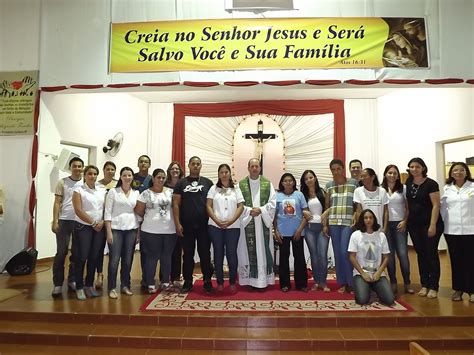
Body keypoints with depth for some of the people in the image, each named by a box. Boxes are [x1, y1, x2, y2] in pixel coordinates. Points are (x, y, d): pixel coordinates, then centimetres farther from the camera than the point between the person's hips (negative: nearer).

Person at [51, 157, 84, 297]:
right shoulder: (62, 182, 2)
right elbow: (57, 203, 0)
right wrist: (54, 221, -7)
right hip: (64, 221, -1)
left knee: (76, 253, 9)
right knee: (61, 252, 1)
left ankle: (72, 280, 21)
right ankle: (58, 283, 10)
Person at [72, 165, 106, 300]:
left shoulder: (102, 190, 10)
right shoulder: (79, 190, -2)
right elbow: (78, 210, -10)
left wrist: (102, 222, -8)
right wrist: (93, 223, -12)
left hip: (99, 228, 4)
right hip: (83, 227, -4)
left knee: (94, 257, 6)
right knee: (83, 257, -4)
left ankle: (89, 285, 19)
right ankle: (79, 287, 8)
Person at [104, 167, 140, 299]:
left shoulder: (136, 193, 8)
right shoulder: (113, 191, -1)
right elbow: (107, 212, -4)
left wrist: (139, 231, 5)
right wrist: (109, 232, -10)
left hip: (131, 229, 3)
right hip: (116, 229, -3)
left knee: (128, 259, 7)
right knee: (114, 259, -3)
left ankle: (125, 286, 21)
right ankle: (112, 288, 9)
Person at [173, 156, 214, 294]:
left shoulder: (207, 183, 7)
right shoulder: (181, 183, 6)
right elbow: (176, 204, 2)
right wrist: (177, 223, -6)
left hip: (204, 225, 0)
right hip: (187, 225, 0)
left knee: (205, 253, 5)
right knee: (188, 254, 8)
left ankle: (207, 281, 16)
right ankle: (188, 281, 19)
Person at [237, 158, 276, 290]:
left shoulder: (267, 183, 7)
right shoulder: (241, 184, 5)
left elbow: (273, 202, 1)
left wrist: (261, 210, -13)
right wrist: (249, 210, -14)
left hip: (263, 222, 1)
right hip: (247, 222, -1)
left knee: (263, 249, 3)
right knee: (249, 250, 1)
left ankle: (264, 279, 11)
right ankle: (250, 279, 10)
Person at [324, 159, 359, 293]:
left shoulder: (354, 183, 2)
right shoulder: (329, 185, 10)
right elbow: (327, 206, 12)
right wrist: (325, 224, 7)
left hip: (348, 222, -3)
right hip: (333, 222, 3)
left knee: (345, 252, -10)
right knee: (337, 253, 6)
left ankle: (351, 283, 7)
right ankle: (342, 283, 18)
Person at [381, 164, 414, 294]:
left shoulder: (403, 188, 5)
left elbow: (408, 207, 5)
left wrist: (404, 221, -6)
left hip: (399, 224, 0)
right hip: (386, 224, 0)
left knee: (403, 254, -4)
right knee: (389, 254, 4)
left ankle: (407, 283, 9)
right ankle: (393, 283, 14)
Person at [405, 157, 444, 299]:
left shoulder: (431, 184, -10)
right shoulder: (409, 183, 6)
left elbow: (436, 205, -13)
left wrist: (433, 225, -18)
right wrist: (406, 219, 11)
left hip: (429, 224, -5)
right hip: (414, 224, 5)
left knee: (431, 253, 1)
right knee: (421, 253, 10)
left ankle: (433, 287, 10)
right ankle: (424, 285, 19)